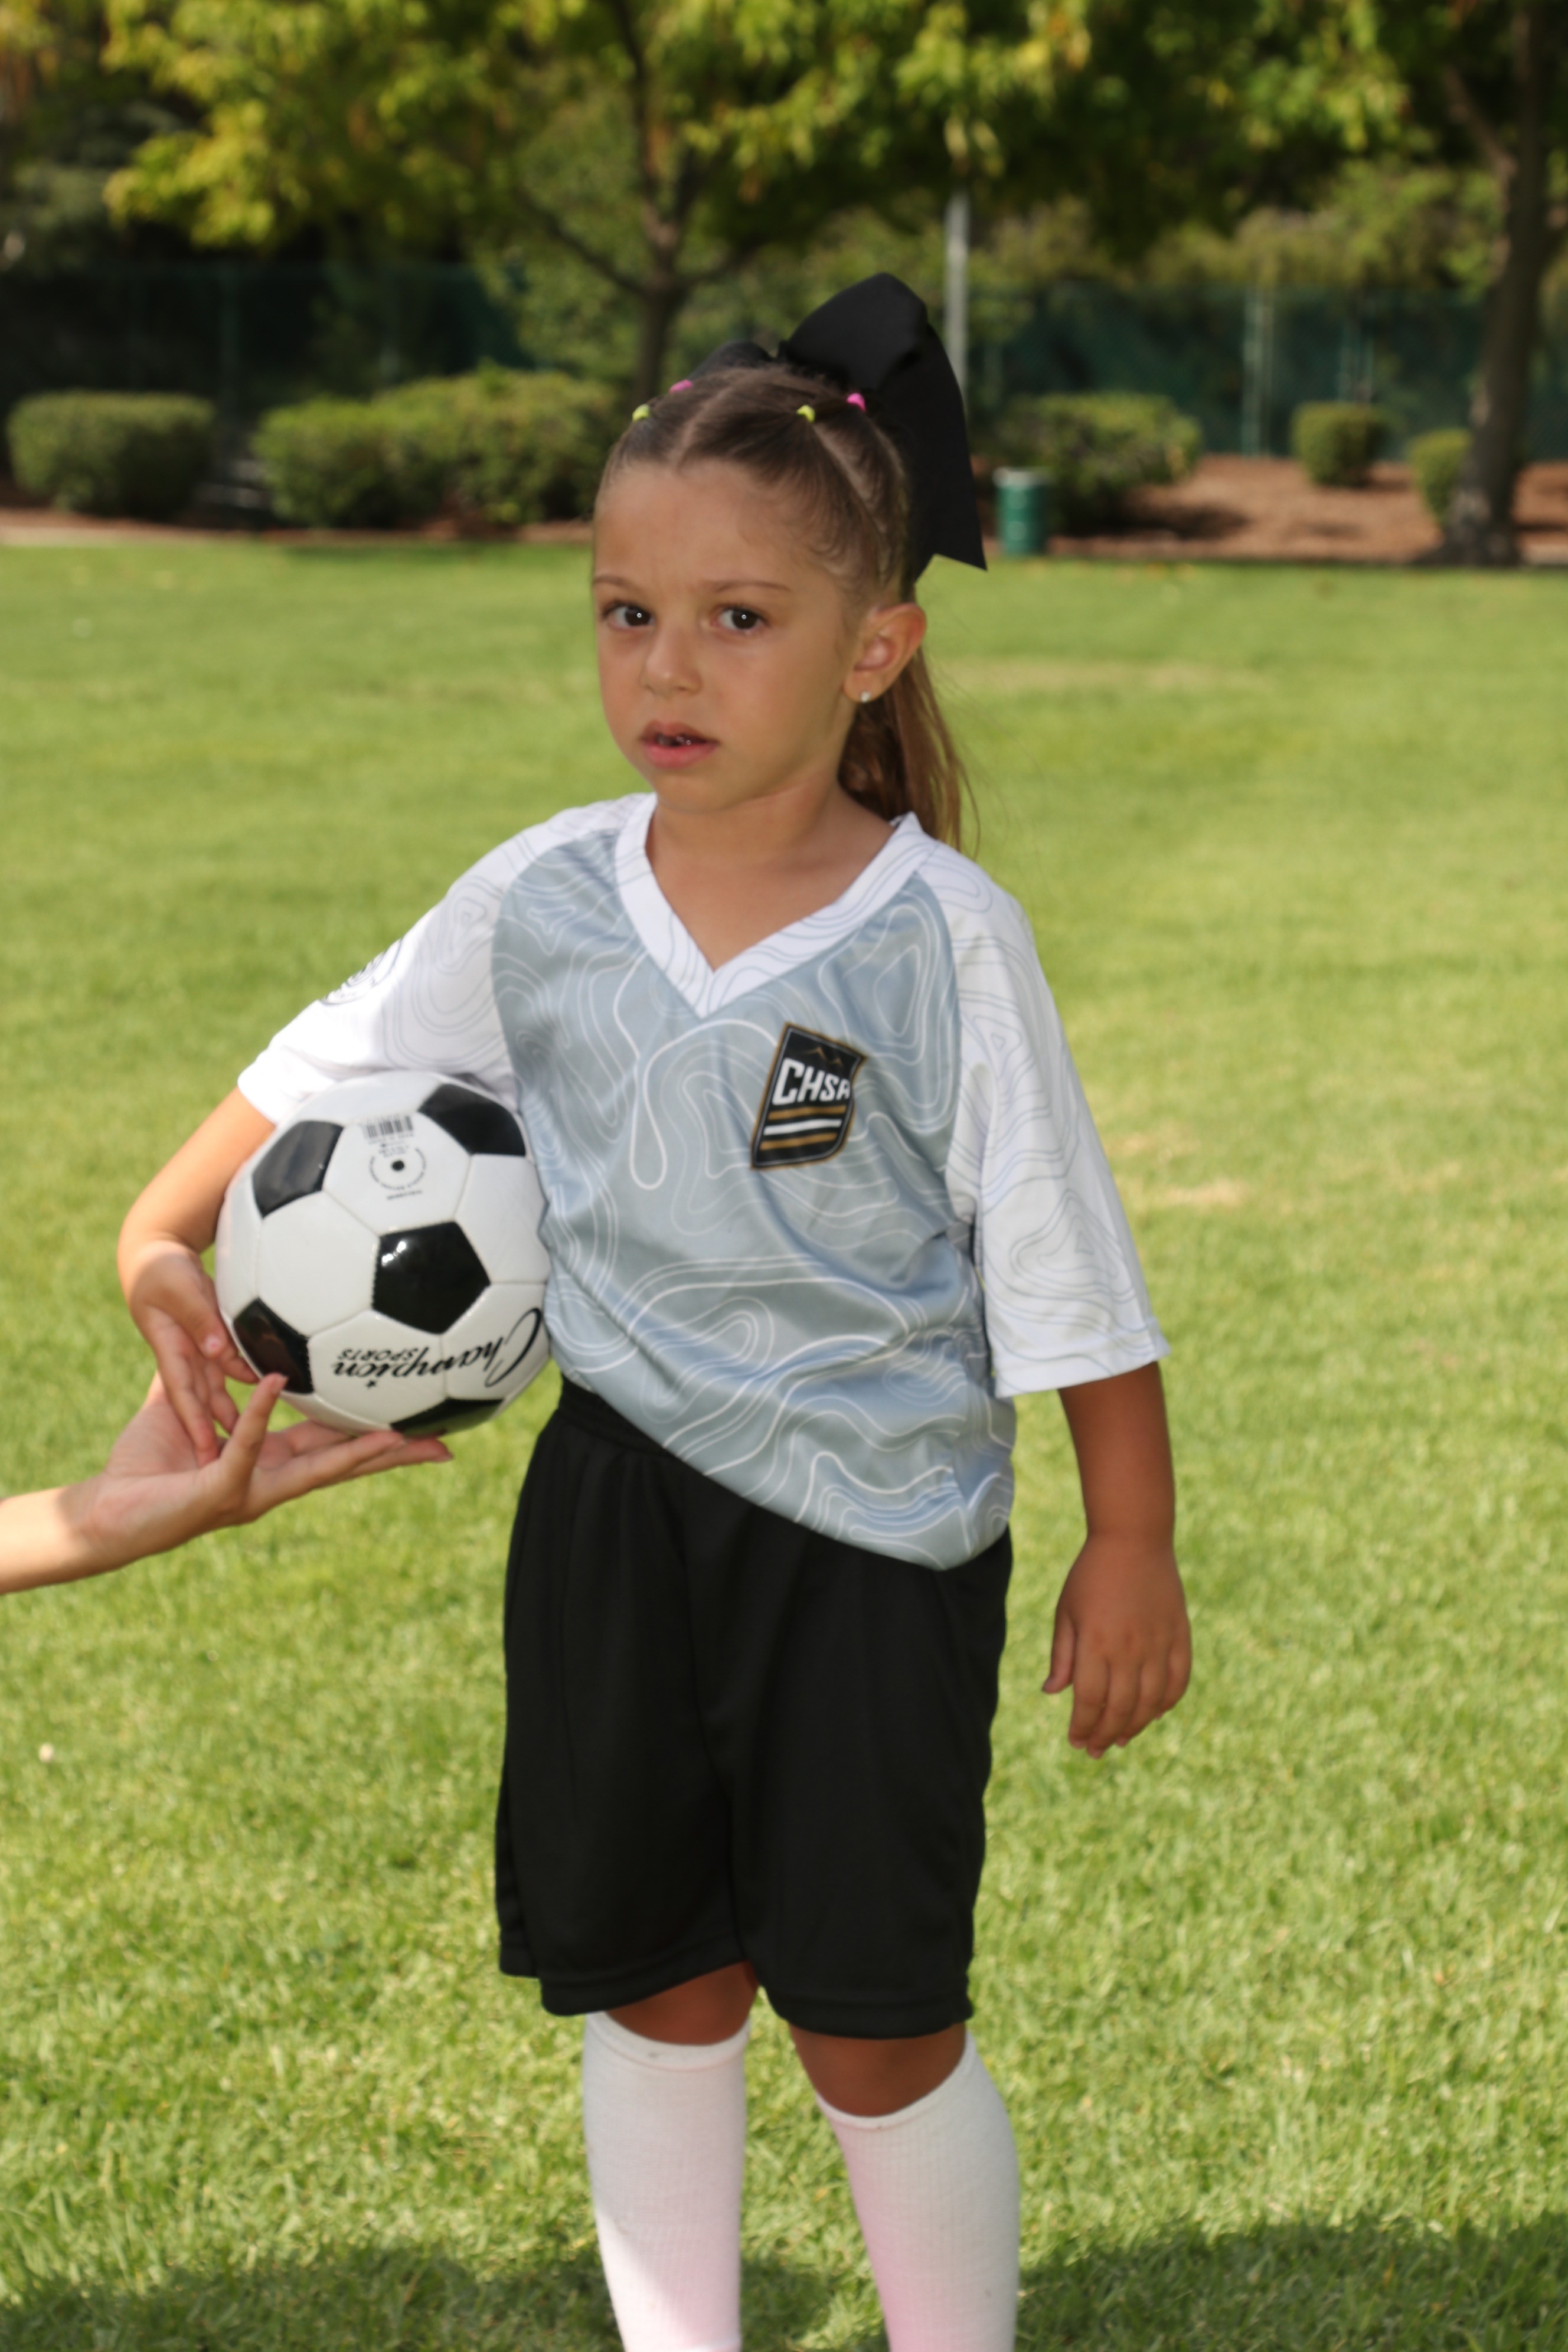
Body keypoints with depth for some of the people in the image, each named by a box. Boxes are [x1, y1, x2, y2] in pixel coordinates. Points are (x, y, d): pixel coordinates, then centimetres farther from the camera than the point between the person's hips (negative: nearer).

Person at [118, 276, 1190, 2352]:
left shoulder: (943, 938, -14)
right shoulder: (548, 899, -4)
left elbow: (1065, 1268, -8)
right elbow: (322, 1071, 10)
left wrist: (1132, 1547, -4)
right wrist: (166, 1232, -1)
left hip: (877, 1529, -4)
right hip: (624, 1501, 4)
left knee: (876, 2025, 2)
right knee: (654, 1987, 14)